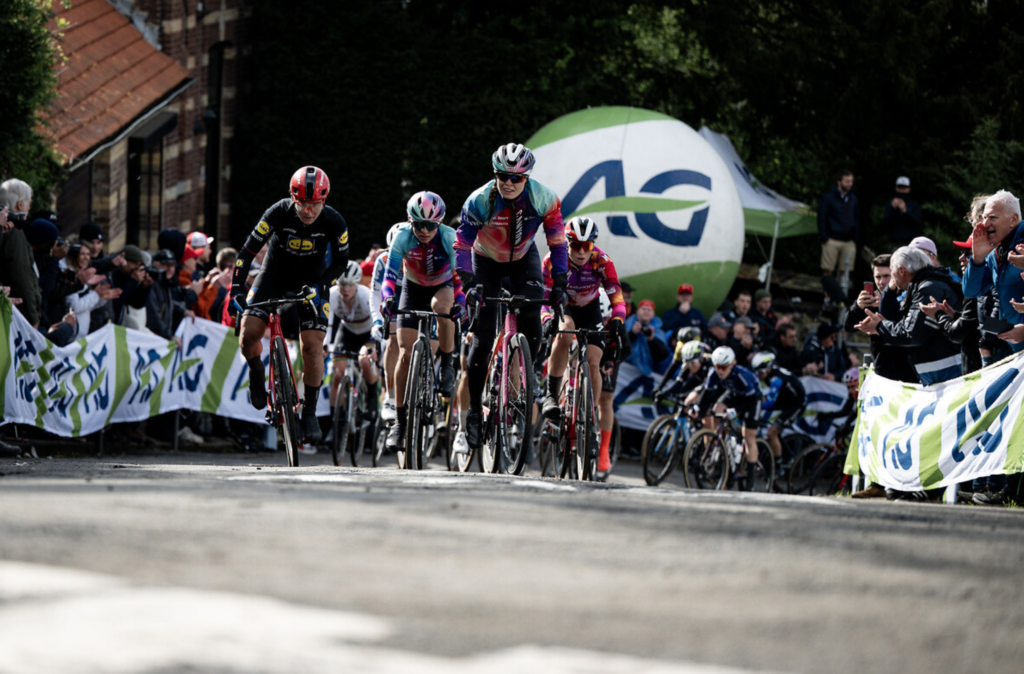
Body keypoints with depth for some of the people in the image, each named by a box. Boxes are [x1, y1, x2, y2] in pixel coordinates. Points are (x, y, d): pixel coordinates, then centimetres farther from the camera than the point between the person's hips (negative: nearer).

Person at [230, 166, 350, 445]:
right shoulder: (278, 213, -25)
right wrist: (236, 289, -24)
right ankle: (256, 372, 14)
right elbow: (247, 252, -17)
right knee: (248, 333, -19)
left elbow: (340, 262, -8)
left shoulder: (334, 223, -22)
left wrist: (319, 285, -23)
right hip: (275, 273, 0)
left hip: (311, 281, 0)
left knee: (312, 346, -13)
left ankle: (310, 412, 2)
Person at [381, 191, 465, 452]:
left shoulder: (449, 237, -25)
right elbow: (390, 274, -28)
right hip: (413, 291, 1)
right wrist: (387, 298, -47)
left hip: (442, 288, -1)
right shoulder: (403, 237, -24)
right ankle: (399, 421, -3)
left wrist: (460, 301, -42)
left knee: (441, 305, -39)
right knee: (405, 354, -11)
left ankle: (447, 365, -16)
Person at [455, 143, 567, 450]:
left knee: (531, 314, -22)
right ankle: (474, 410, 0)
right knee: (483, 336, -9)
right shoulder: (479, 201, -30)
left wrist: (559, 283, -22)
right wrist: (469, 284, -39)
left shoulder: (544, 199, -25)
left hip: (523, 258, 2)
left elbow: (557, 242, -16)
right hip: (487, 261, -2)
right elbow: (462, 245, -27)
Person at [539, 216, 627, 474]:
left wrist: (617, 321, -46)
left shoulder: (601, 261, -24)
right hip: (563, 308, 0)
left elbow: (616, 296, -28)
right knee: (565, 331, -38)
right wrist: (548, 318, -48)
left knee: (593, 364, -16)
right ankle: (551, 396, -32)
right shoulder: (553, 260, -25)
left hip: (590, 311, 1)